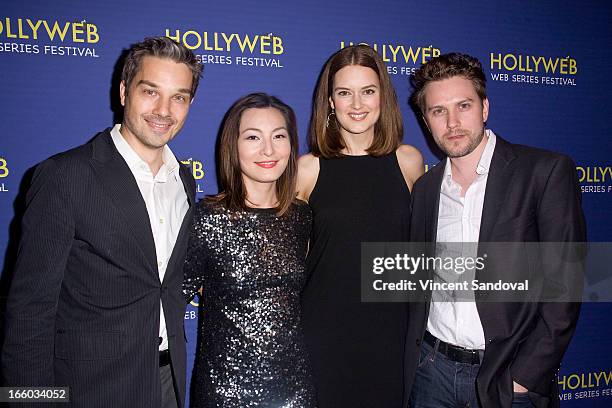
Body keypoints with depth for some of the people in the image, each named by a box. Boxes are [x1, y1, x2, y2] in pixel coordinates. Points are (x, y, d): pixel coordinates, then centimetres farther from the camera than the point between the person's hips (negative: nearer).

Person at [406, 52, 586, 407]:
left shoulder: (548, 171, -9)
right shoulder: (425, 189, 5)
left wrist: (524, 377, -13)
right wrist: (414, 361, 3)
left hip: (511, 378, -3)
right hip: (432, 368, 4)